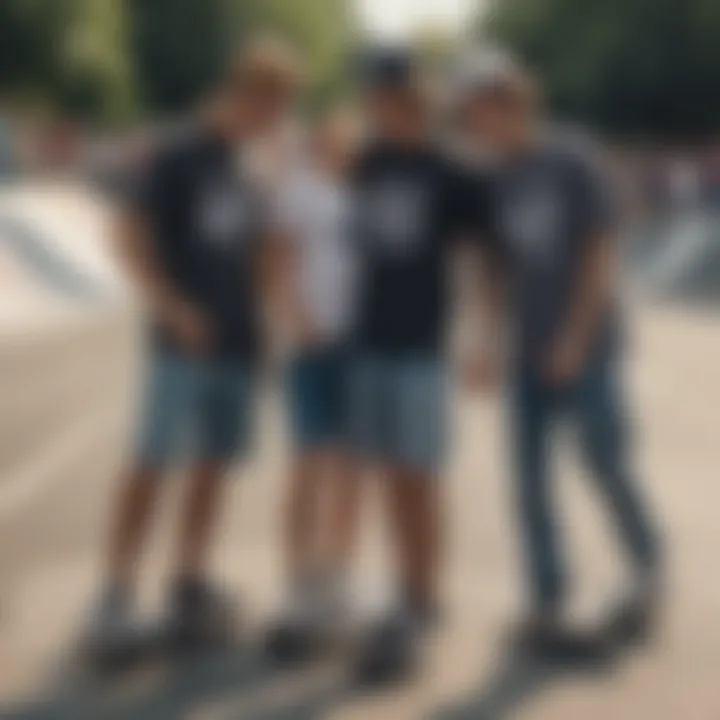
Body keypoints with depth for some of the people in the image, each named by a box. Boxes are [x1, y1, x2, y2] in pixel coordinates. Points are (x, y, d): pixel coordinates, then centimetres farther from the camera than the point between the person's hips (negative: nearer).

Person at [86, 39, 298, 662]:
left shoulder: (245, 172, 14)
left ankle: (190, 587, 17)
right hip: (186, 342, -7)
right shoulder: (180, 155, -7)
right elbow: (131, 234, -11)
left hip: (239, 342, 7)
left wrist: (260, 309, 11)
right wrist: (169, 306, -18)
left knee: (214, 464, 8)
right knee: (154, 463, -9)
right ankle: (117, 599, -6)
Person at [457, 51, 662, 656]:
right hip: (531, 353, 5)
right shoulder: (494, 181, 5)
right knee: (531, 475, 3)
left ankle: (647, 571, 26)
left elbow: (602, 256, -8)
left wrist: (574, 340, -10)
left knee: (607, 464, 1)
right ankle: (548, 607, 12)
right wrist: (494, 340, -1)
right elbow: (498, 268, 10)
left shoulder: (574, 163, -8)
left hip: (585, 347, -5)